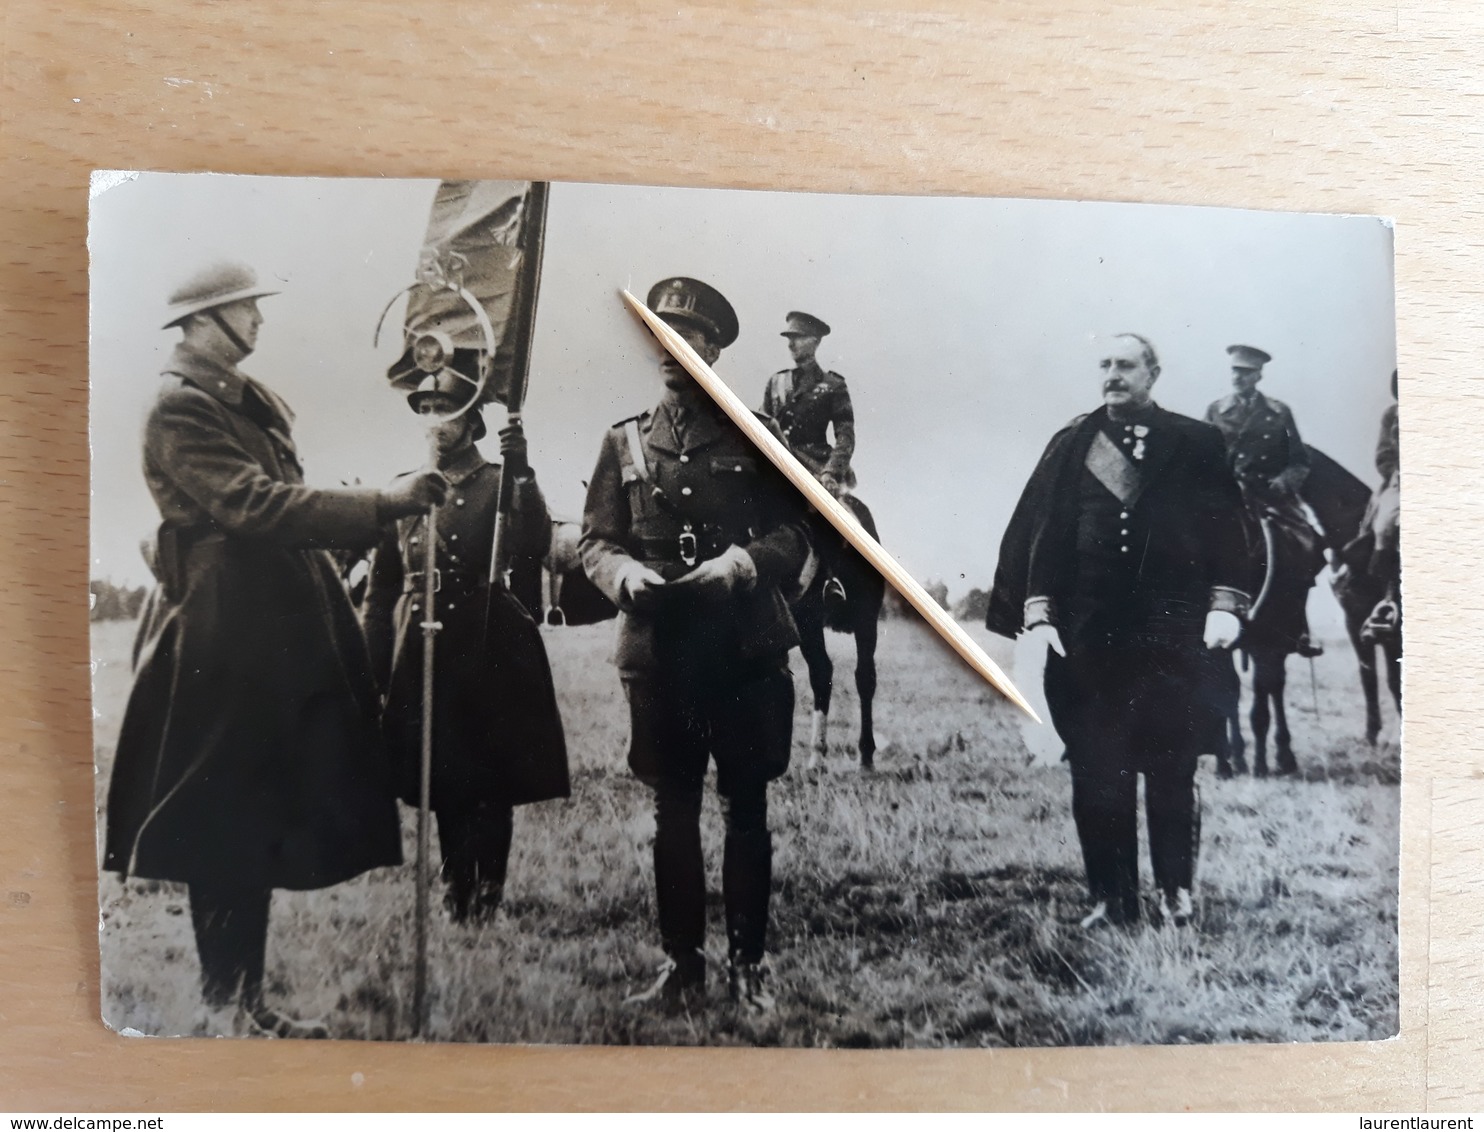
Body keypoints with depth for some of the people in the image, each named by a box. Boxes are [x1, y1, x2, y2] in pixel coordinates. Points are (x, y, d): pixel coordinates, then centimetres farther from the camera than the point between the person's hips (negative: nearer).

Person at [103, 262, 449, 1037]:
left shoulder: (251, 400, 15)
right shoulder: (179, 411, -12)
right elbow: (253, 504, -24)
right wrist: (382, 504, -28)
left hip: (282, 635, 9)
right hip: (225, 641, -9)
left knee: (262, 823, 13)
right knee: (226, 827, 1)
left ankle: (244, 998, 26)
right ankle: (223, 1006, 16)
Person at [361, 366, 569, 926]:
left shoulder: (503, 484, 3)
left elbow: (534, 544, -16)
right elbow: (380, 589, 12)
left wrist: (520, 473, -25)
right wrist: (376, 668, 7)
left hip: (490, 653, -3)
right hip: (423, 655, 3)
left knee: (492, 784, 2)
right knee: (443, 782, 11)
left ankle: (486, 898, 17)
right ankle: (456, 896, 26)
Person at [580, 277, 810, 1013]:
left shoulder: (752, 435, 6)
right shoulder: (624, 443, 11)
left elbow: (794, 532, 1)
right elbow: (594, 541, 8)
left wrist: (739, 562, -18)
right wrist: (625, 573, -14)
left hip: (747, 652, -1)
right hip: (659, 654, 2)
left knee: (746, 810, 7)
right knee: (673, 812, 10)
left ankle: (749, 961, 20)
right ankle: (682, 959, 23)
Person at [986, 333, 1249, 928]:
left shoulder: (1195, 444, 6)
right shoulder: (1071, 446, 9)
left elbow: (1226, 526, 4)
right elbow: (1041, 528, 5)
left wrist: (1225, 604, -6)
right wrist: (1037, 610, -4)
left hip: (1174, 634, -1)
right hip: (1087, 634, 2)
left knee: (1172, 768, 3)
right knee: (1096, 773, 4)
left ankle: (1176, 889, 21)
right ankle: (1110, 897, 15)